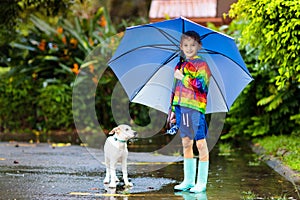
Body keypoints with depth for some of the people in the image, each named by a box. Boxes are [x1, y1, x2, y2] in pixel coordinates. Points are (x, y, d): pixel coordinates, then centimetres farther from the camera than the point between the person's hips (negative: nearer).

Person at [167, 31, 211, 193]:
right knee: (186, 143, 11)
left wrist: (183, 77, -11)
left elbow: (201, 85, -17)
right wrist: (173, 110, 17)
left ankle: (201, 182, -1)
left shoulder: (201, 64, -3)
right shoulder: (180, 66, 17)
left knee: (200, 143, -3)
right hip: (181, 108, 7)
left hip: (195, 108, -7)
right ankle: (188, 180, 17)